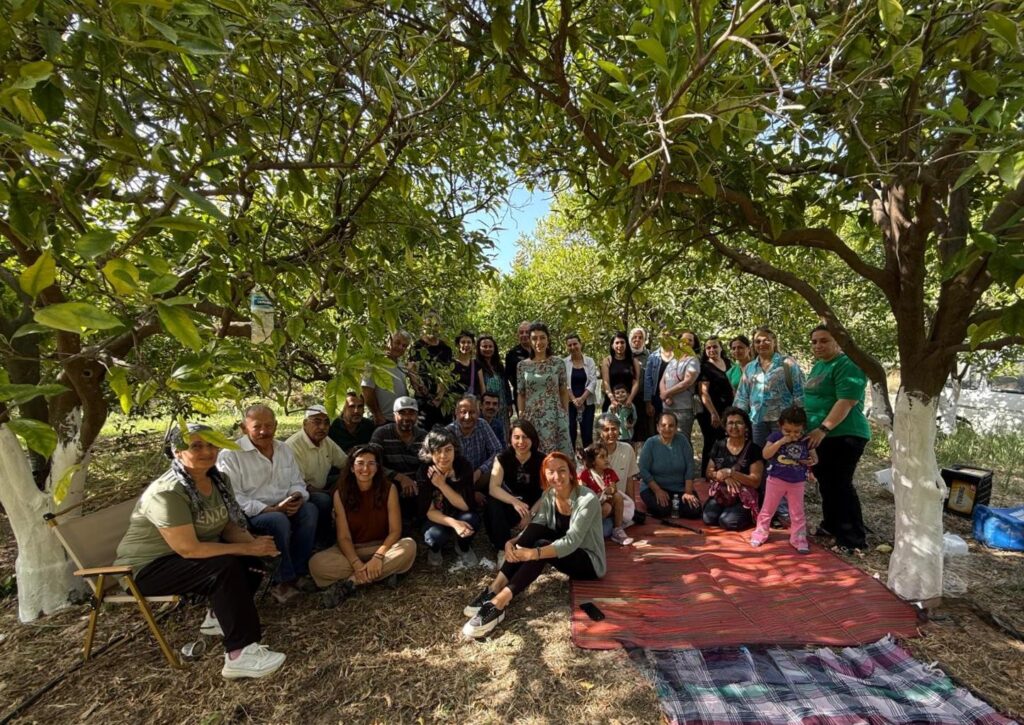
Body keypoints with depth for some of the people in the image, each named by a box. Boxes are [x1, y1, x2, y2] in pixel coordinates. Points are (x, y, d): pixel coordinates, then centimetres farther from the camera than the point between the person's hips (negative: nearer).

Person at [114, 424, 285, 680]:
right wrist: (246, 548, -27)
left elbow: (230, 527, 0)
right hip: (148, 567, -7)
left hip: (195, 554, 8)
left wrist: (254, 543, -21)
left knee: (253, 559, -11)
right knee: (225, 569, -28)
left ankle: (219, 617, 13)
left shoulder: (219, 480, -5)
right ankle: (240, 654, -24)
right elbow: (188, 549, -30)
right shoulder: (167, 493, -29)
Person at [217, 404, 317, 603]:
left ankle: (299, 571, -12)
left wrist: (297, 497, -12)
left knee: (309, 510, -23)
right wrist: (270, 509, -24)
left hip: (284, 510, 6)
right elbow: (233, 499, -16)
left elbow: (297, 482, 14)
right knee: (279, 520, -35)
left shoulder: (284, 449, 11)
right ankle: (283, 580, -16)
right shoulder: (230, 455, -9)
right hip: (249, 515, -5)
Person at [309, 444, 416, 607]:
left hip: (382, 546, 0)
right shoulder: (341, 493, -9)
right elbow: (344, 536, -12)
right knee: (317, 563, -28)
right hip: (351, 549, 0)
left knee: (409, 546, -31)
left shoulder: (388, 489, -10)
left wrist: (378, 557, -28)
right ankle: (383, 573, -24)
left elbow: (395, 530, -12)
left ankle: (348, 583, -24)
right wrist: (357, 564, -29)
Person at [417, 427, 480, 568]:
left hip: (459, 515, 1)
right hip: (436, 519, -1)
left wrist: (441, 485, -34)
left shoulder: (464, 466, -22)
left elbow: (466, 506, -23)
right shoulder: (424, 472, -23)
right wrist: (454, 523, -38)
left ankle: (464, 547, 3)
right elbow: (429, 511, -20)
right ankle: (434, 549, 7)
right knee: (435, 535, -33)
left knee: (471, 519, -32)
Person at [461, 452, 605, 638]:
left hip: (589, 561, -6)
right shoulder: (548, 496, -5)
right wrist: (511, 542, -29)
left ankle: (498, 603, -36)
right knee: (534, 530, -23)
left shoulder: (587, 499, -25)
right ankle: (495, 588, -25)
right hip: (563, 552, 6)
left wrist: (533, 553, -42)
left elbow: (571, 542, -33)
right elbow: (533, 530, -9)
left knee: (541, 546, -32)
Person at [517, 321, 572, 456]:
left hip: (555, 416, -1)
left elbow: (564, 391, 4)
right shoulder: (523, 365, 3)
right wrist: (521, 418, 5)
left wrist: (565, 415, 2)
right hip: (531, 417, 1)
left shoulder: (558, 363, 0)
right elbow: (521, 395, 7)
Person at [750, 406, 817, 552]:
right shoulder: (775, 436, -13)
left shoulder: (805, 440, -6)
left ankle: (798, 539, 26)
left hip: (797, 483, 2)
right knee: (768, 509, 12)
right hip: (776, 480, -1)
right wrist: (781, 441, -29)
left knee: (797, 513, 13)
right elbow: (765, 455, -22)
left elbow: (814, 457, 4)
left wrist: (812, 461, -20)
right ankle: (760, 534, 24)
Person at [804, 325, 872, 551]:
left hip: (843, 436, -9)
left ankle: (854, 539, 8)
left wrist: (823, 428, -26)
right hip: (818, 436, 9)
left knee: (840, 485, -4)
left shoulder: (848, 365, -13)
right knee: (826, 483, 17)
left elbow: (846, 402, -23)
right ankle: (831, 526, 31)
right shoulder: (818, 366, 15)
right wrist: (816, 430, 21)